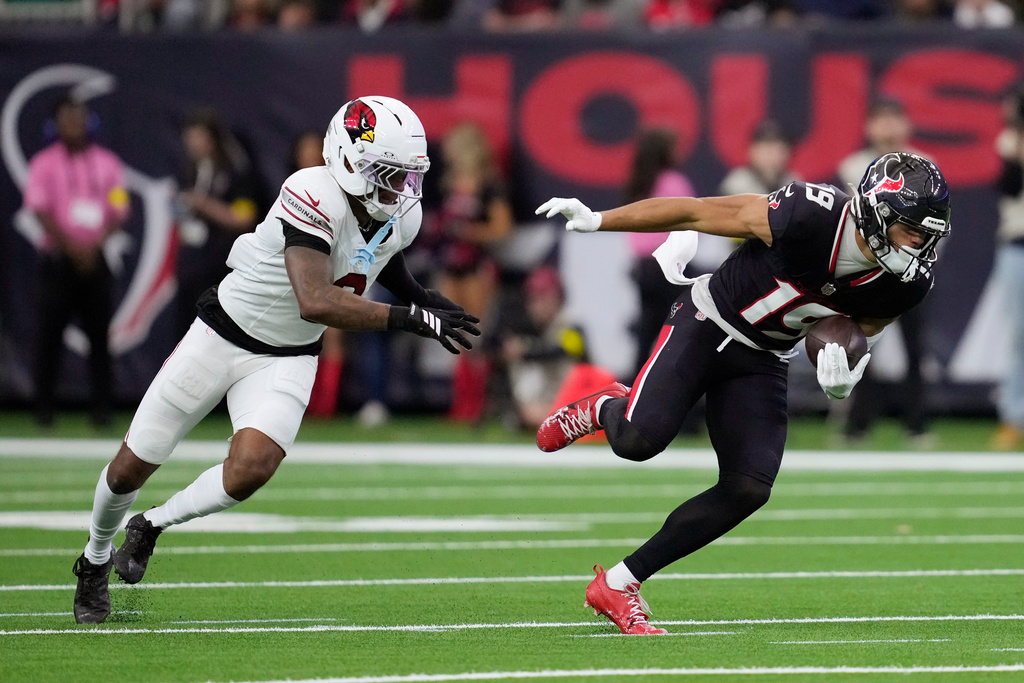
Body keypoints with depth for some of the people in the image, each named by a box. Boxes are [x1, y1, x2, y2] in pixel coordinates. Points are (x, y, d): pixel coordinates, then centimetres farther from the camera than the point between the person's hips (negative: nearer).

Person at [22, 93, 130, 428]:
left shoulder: (107, 163, 10)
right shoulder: (43, 164, 2)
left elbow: (119, 212, 5)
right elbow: (41, 212, -5)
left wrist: (94, 246, -10)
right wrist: (72, 248, -13)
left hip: (95, 260, 2)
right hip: (57, 259, -2)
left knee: (99, 334, -1)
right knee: (50, 334, -4)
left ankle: (102, 407, 3)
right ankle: (44, 408, 0)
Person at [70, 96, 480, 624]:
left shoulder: (401, 216, -8)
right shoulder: (314, 197, -32)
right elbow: (315, 302, -42)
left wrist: (421, 299, 1)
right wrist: (411, 320, -43)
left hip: (288, 359, 5)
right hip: (223, 337, -4)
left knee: (250, 469, -22)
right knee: (134, 466, 5)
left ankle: (151, 526, 7)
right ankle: (95, 559, 37)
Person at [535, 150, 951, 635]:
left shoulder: (908, 282, -12)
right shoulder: (812, 217, -29)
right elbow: (699, 213, -20)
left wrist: (843, 372, -15)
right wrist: (597, 221, -15)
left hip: (763, 361, 5)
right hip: (707, 326, -5)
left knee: (749, 489, -10)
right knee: (640, 440, -24)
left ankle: (619, 585, 2)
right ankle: (604, 410, 17)